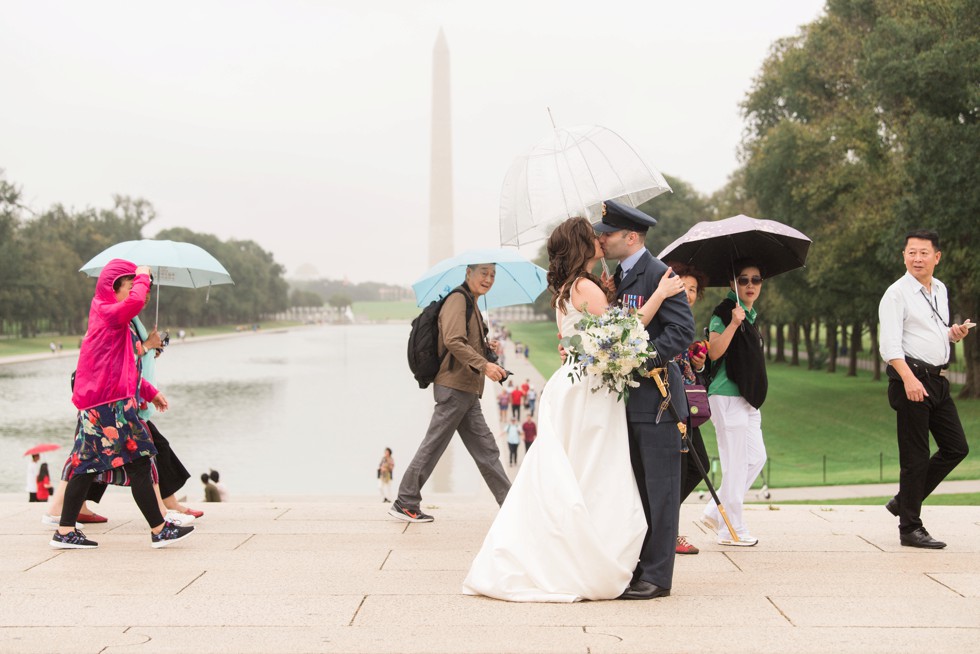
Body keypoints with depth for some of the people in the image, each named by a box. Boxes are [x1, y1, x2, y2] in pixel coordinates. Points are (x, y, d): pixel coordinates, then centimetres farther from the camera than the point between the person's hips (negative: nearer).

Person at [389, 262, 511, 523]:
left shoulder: (471, 305, 22)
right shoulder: (458, 300, -9)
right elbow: (453, 341, -21)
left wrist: (486, 348, 12)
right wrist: (484, 365, -26)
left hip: (468, 390, 10)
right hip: (454, 386, -10)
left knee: (486, 448, 9)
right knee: (433, 445, -5)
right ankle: (405, 503, 2)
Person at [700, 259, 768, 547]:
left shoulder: (751, 317, 16)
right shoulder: (724, 312, -10)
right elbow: (714, 352, -21)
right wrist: (733, 323, -29)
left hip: (747, 397, 9)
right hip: (727, 396, -9)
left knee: (757, 458, 10)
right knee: (735, 463, -5)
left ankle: (715, 511, 17)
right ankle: (732, 529, 3)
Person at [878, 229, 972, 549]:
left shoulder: (941, 290, 16)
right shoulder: (897, 294, -8)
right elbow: (890, 344, -16)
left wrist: (954, 333, 5)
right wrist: (909, 378, -28)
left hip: (937, 380, 8)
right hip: (911, 381, -8)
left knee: (956, 447, 9)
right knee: (915, 457, -4)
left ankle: (904, 501, 21)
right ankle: (910, 528, 5)